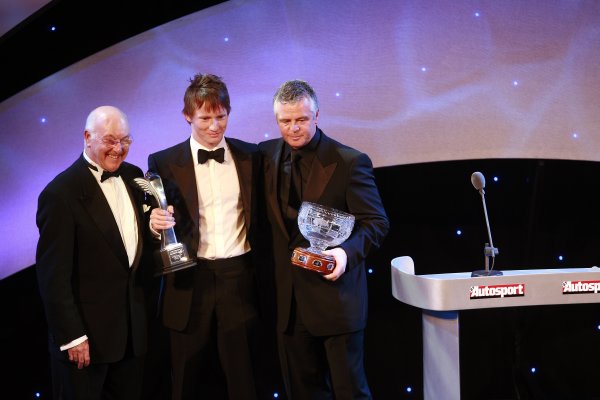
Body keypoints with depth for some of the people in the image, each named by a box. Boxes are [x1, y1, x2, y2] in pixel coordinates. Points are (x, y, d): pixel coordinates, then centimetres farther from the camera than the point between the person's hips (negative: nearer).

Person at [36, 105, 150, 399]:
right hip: (86, 335, -6)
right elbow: (53, 275, -15)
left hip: (133, 329, 6)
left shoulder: (132, 176, 6)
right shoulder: (61, 193, -15)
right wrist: (72, 337, -16)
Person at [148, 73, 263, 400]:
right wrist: (156, 224, -22)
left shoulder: (250, 156, 4)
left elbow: (259, 216, 10)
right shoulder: (164, 163, -1)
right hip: (190, 282, -1)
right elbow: (156, 219, 1)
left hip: (240, 280, 1)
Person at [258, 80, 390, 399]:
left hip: (335, 295, -5)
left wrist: (347, 252, -27)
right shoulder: (267, 155, 4)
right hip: (289, 298, 5)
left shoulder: (350, 162, -10)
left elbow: (376, 222, -10)